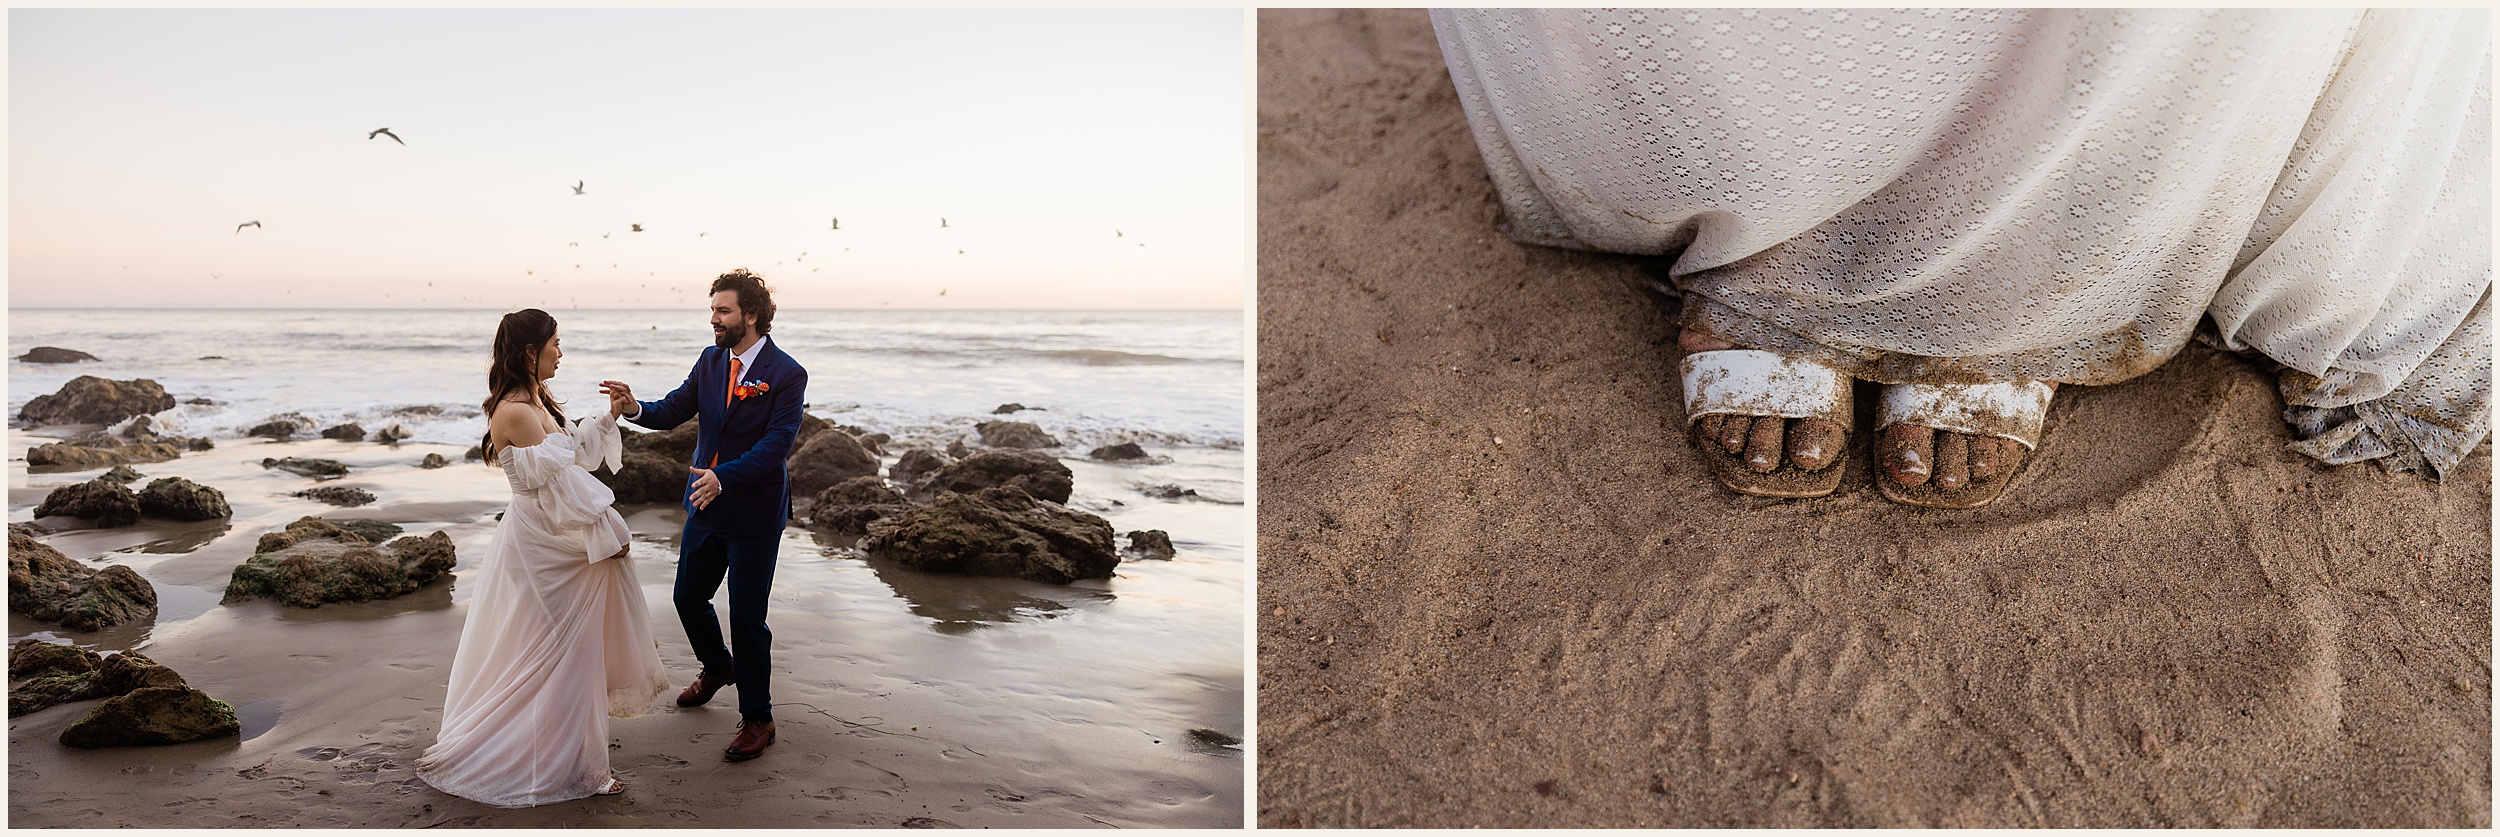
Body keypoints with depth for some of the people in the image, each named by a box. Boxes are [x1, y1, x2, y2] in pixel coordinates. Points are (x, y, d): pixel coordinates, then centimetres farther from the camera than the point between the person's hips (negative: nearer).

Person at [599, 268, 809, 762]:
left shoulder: (787, 375, -16)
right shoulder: (710, 361, 5)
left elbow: (776, 444, -23)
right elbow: (673, 411, 4)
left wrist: (724, 475, -34)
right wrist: (634, 408, -17)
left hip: (755, 514, -7)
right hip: (706, 506, 7)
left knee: (747, 618, -1)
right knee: (688, 598, 19)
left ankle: (757, 719, 15)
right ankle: (717, 668, 49)